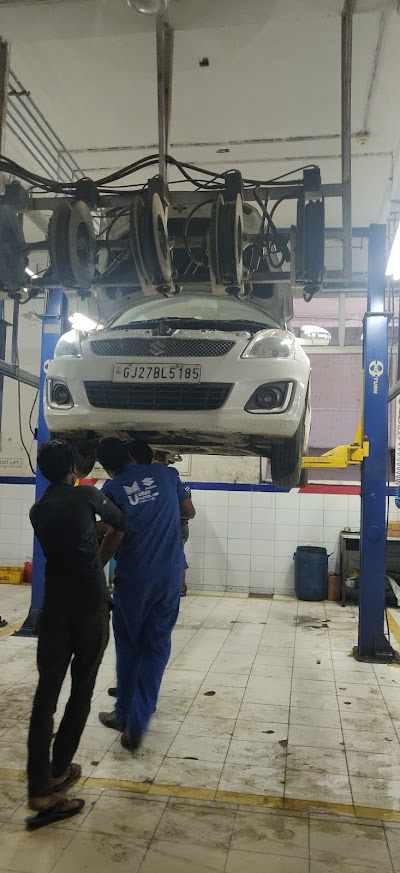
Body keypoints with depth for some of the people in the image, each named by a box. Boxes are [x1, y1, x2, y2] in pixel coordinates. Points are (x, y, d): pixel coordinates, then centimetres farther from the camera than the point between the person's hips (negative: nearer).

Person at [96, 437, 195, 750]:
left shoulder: (112, 488, -3)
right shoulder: (166, 474, 4)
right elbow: (191, 513, 16)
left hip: (133, 576, -1)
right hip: (170, 574, 2)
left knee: (128, 647, 16)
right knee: (156, 647, 9)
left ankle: (125, 714, 28)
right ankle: (137, 723, 7)